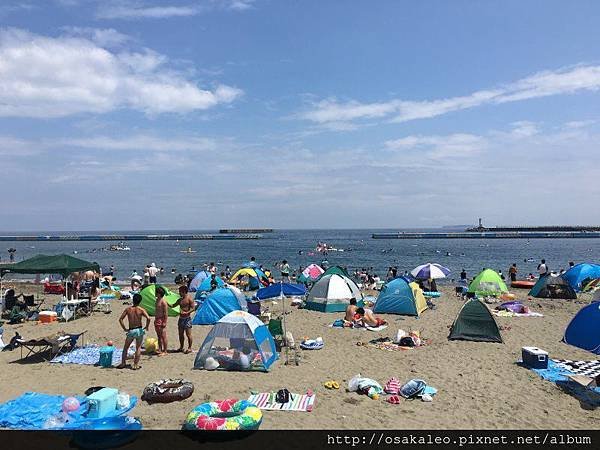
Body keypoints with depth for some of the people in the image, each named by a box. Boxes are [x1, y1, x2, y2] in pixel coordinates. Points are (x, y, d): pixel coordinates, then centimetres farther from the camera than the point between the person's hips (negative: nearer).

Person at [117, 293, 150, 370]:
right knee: (138, 348, 9)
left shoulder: (128, 309, 0)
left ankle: (122, 363, 21)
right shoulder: (141, 309, -7)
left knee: (125, 348, 19)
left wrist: (124, 328, 4)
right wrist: (147, 327, -6)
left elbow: (120, 319, -4)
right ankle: (135, 365, 9)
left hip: (131, 331, 1)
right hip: (139, 330, -1)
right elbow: (148, 318, -20)